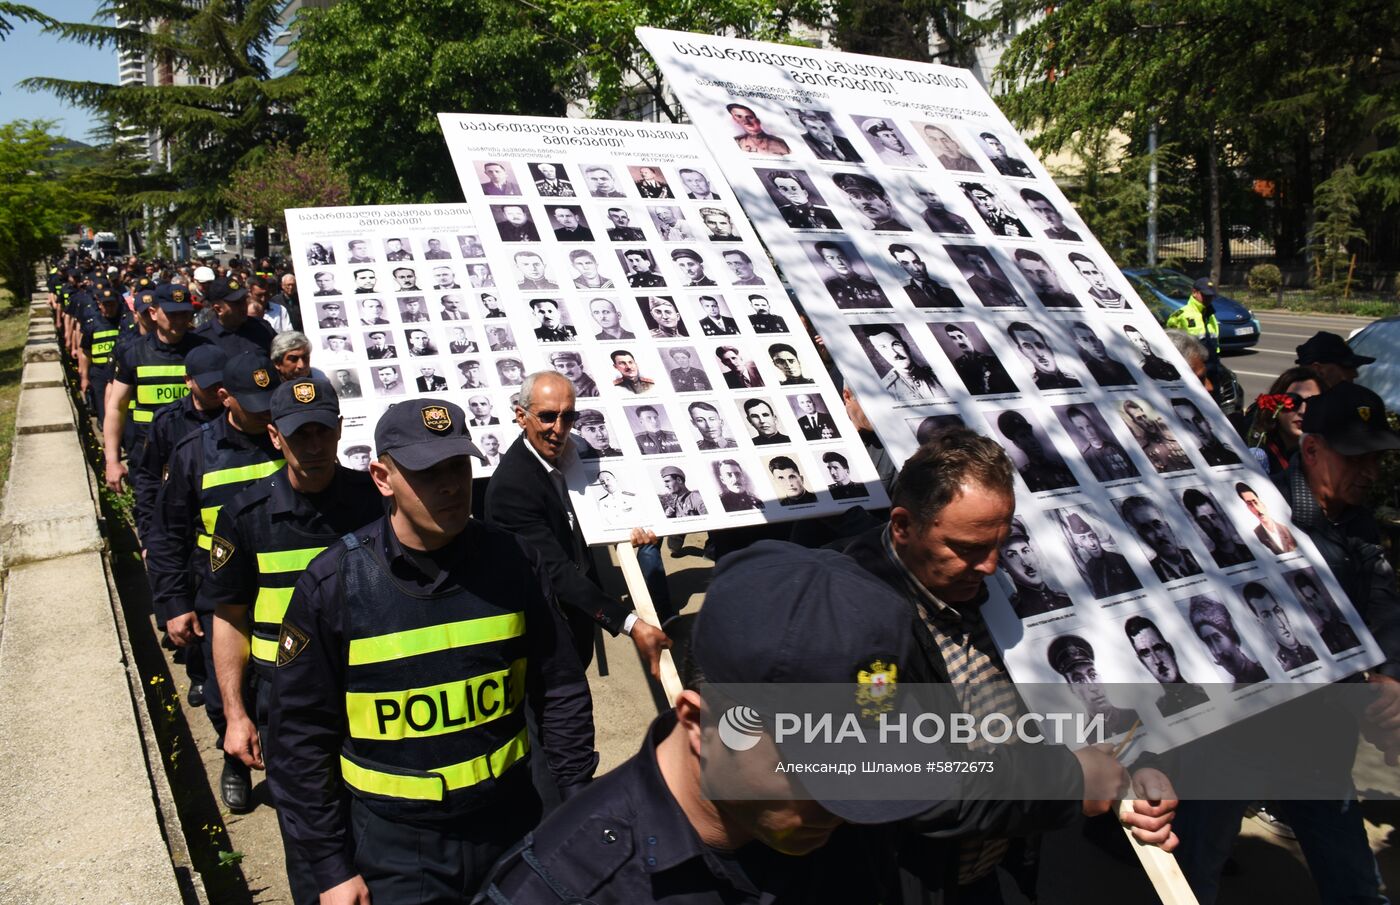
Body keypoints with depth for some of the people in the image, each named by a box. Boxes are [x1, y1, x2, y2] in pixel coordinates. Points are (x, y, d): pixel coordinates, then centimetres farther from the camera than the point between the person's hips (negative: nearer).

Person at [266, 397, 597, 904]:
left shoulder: (511, 561, -7)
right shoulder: (333, 584, -13)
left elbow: (560, 694, 2)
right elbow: (301, 736, -7)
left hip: (512, 829, 2)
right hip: (392, 850, -2)